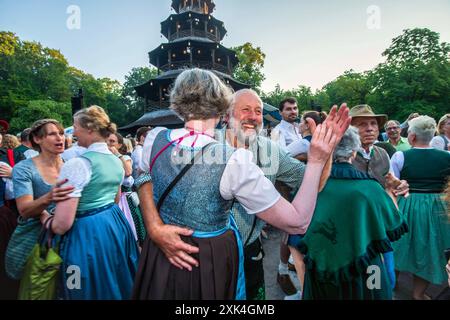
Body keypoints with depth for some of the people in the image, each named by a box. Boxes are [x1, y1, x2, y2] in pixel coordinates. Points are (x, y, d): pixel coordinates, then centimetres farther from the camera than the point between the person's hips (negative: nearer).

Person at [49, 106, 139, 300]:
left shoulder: (77, 164, -20)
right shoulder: (117, 161, 4)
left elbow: (62, 225, -21)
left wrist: (45, 221, -1)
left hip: (88, 234, -7)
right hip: (116, 225, 8)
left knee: (95, 291, 14)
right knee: (116, 288, 26)